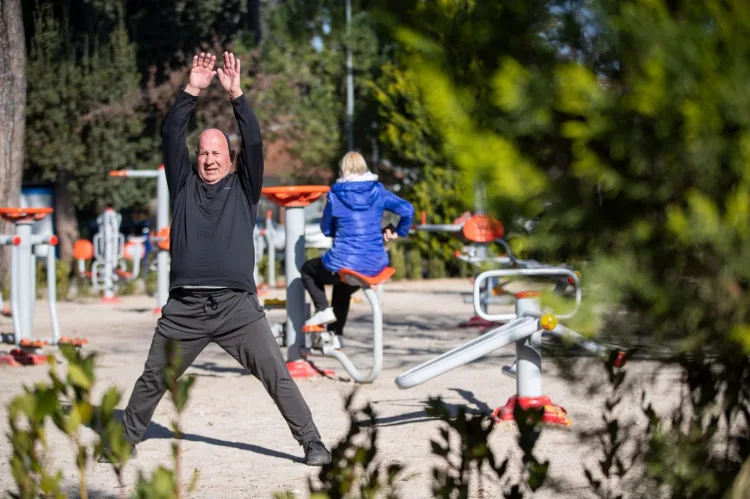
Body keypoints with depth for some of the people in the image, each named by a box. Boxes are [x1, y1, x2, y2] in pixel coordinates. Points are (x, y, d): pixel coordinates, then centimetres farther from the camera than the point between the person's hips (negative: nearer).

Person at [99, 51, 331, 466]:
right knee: (152, 379, 10)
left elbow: (254, 142, -2)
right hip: (184, 307, 1)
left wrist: (236, 95, -9)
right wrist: (191, 91, -6)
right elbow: (170, 136, 3)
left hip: (237, 306, -1)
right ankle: (126, 440, 26)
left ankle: (311, 442, 1)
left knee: (277, 376, -5)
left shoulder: (243, 189, 10)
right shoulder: (184, 186, 13)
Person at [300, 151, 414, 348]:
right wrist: (397, 232, 7)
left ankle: (323, 310, 8)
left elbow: (326, 229, 5)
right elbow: (407, 210, -8)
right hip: (375, 265, 4)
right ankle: (336, 333, 31)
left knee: (308, 270, 26)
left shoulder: (335, 194, -5)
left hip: (344, 264, -4)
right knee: (343, 287, 35)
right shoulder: (378, 191, 0)